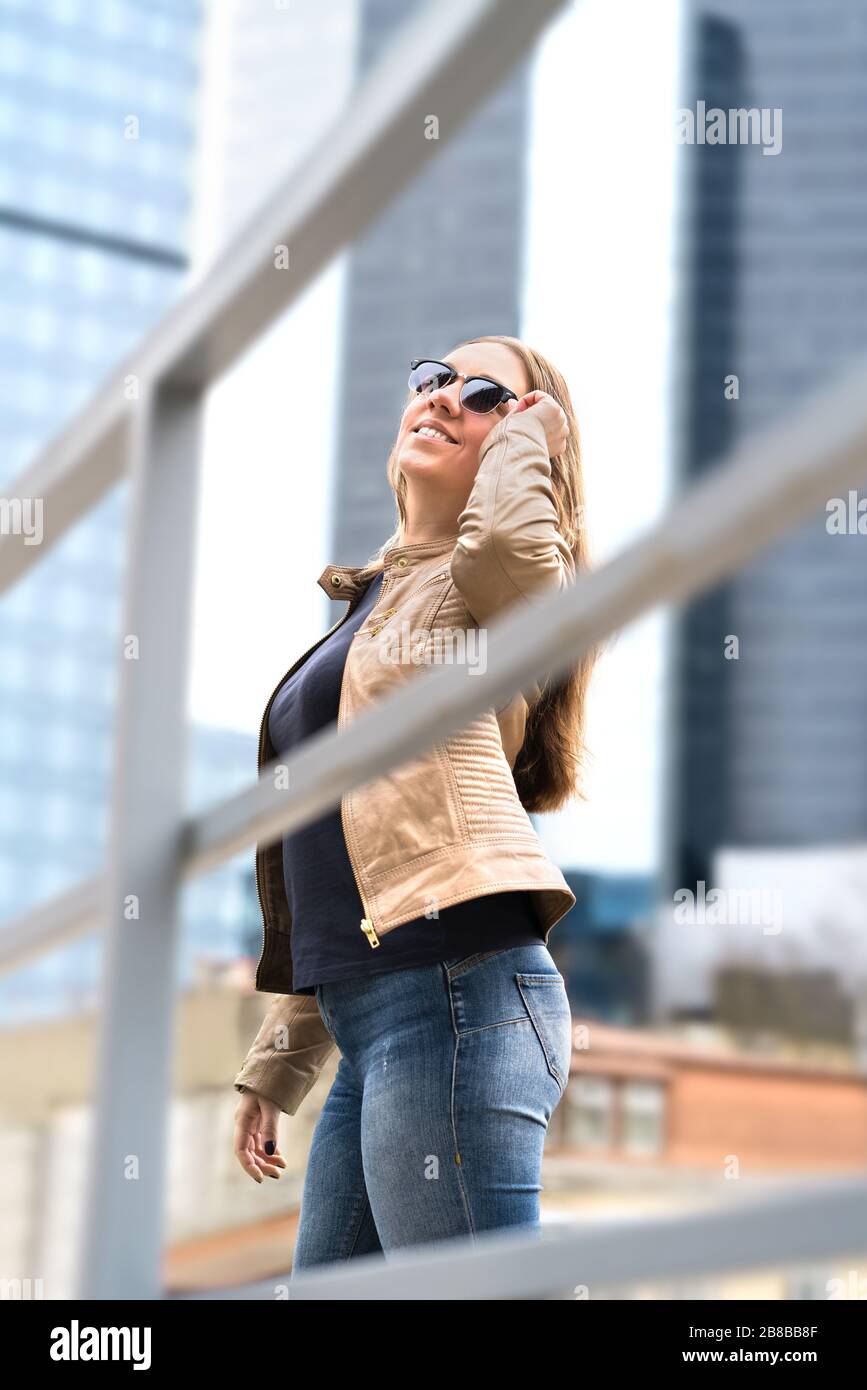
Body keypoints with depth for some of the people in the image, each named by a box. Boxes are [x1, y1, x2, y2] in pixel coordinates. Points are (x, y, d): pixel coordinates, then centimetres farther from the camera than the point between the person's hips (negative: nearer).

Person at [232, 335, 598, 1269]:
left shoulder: (497, 587, 2)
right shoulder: (377, 601, 26)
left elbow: (506, 539, -28)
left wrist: (526, 437, -5)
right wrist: (275, 1068, 24)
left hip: (457, 995, -9)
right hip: (370, 1018, 9)